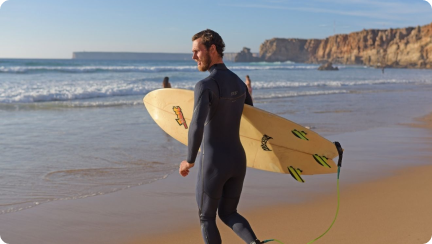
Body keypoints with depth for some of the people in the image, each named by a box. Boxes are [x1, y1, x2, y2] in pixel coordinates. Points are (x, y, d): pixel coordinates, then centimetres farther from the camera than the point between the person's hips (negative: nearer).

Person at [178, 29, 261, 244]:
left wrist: (190, 160, -16)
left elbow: (196, 126, -33)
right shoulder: (239, 82, 8)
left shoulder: (205, 85, -19)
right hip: (238, 160, 7)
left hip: (213, 164, -7)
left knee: (206, 218, 16)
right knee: (228, 215, 22)